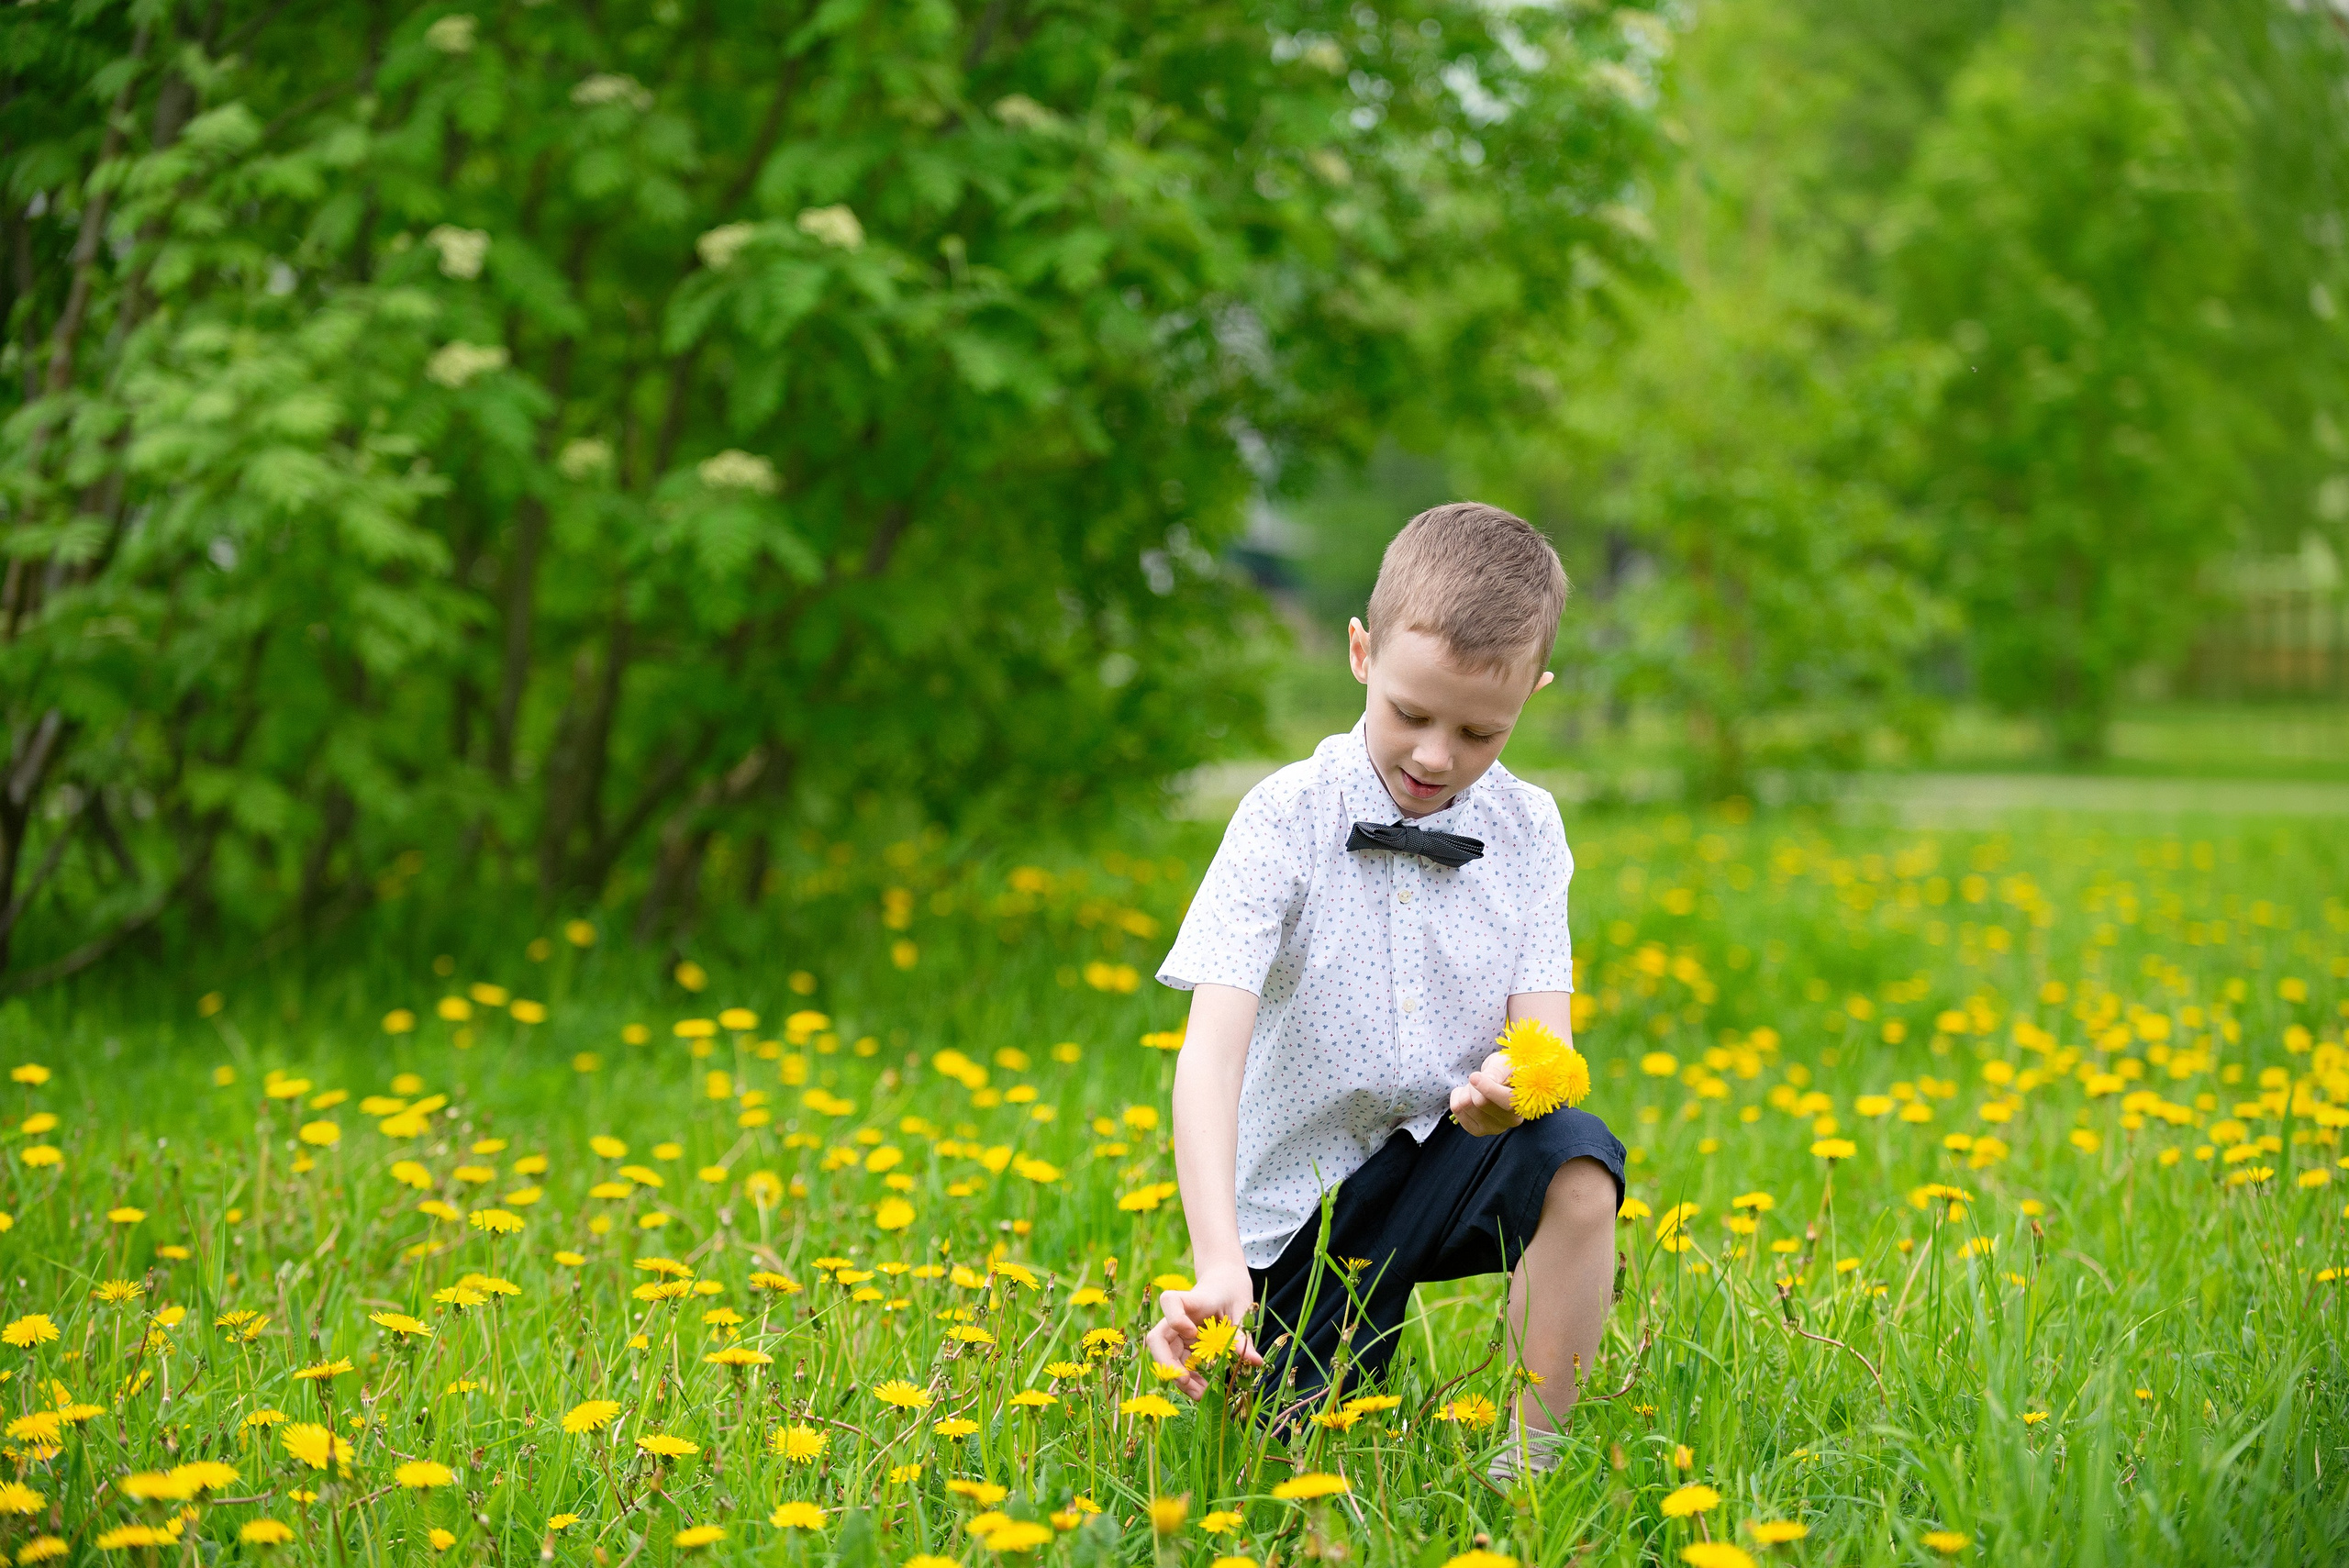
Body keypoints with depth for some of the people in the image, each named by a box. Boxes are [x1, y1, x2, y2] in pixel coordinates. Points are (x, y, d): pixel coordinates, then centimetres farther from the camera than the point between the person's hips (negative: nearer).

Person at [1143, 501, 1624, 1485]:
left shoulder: (1527, 833, -4)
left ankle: (1533, 1459, -16)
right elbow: (1212, 1048, -25)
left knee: (1576, 1159, -30)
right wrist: (1219, 1262, -38)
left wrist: (1515, 1086, -37)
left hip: (1455, 1162, 1)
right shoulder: (1286, 822, -15)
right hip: (1305, 1201, -1)